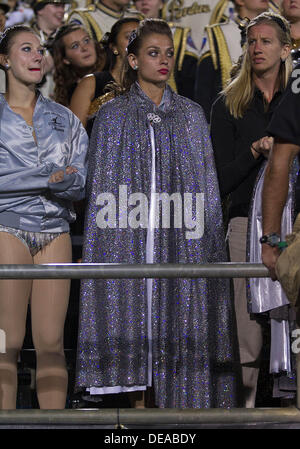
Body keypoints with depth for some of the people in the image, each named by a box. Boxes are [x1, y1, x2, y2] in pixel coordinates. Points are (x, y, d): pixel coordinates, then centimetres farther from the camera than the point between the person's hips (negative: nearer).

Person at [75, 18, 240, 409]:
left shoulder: (192, 115, 10)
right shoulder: (112, 116, 5)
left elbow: (207, 186, 10)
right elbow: (99, 190, 3)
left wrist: (211, 240, 3)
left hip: (182, 245, 2)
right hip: (129, 244, -1)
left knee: (180, 327, -2)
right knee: (133, 323, -4)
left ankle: (179, 400, 4)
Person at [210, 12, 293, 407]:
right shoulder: (228, 106, 11)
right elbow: (222, 180, 5)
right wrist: (256, 152, -9)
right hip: (247, 222, 0)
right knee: (249, 330, -5)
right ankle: (247, 401, -1)